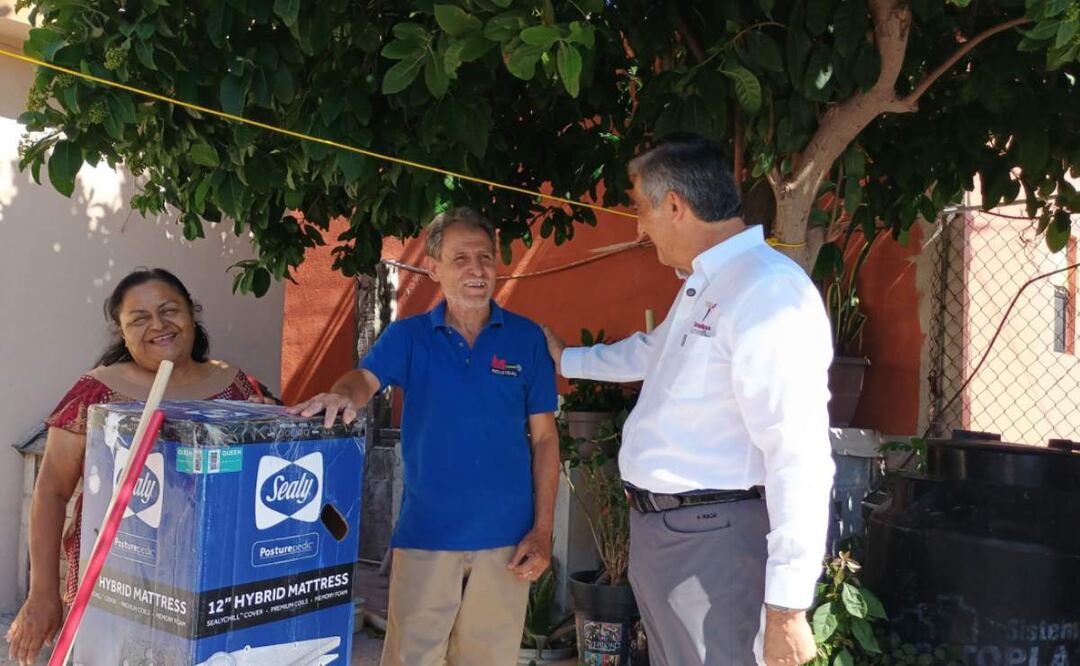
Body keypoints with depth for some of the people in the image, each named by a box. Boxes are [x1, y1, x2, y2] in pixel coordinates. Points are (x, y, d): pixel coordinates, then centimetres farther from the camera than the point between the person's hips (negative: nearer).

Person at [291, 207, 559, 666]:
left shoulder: (527, 338, 3)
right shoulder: (408, 336, 4)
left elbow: (544, 438, 5)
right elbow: (366, 378, -15)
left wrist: (543, 529, -1)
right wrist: (344, 396, -40)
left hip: (506, 538, 1)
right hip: (425, 532, 0)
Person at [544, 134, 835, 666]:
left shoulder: (767, 289, -20)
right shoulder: (700, 287, 14)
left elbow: (798, 454, -25)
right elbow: (650, 353, 36)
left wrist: (787, 606, -25)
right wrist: (566, 359, 47)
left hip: (710, 537, -10)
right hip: (657, 526, 10)